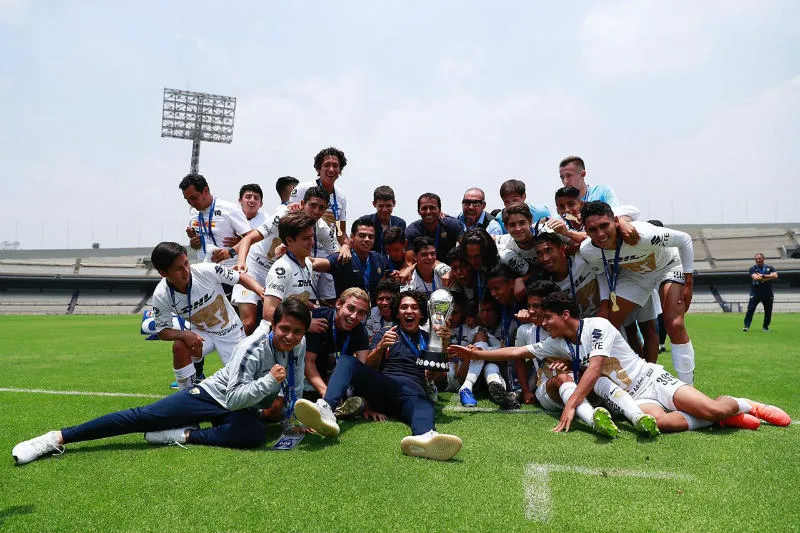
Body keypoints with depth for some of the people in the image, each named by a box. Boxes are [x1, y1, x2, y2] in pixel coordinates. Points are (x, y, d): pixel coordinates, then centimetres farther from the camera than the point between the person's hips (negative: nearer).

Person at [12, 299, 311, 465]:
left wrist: (290, 414, -7)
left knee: (256, 434, -32)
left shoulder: (299, 346, -9)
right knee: (143, 416, -11)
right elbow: (233, 398, -29)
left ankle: (181, 436, -20)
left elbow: (295, 390, 8)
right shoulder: (253, 349, -27)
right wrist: (270, 381, -37)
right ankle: (58, 438, 2)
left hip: (242, 410, 4)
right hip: (212, 395, -3)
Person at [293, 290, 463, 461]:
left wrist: (443, 347, -2)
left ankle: (425, 435, -74)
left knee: (423, 404, -38)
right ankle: (326, 410, -49)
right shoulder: (384, 333, 24)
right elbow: (369, 367, 11)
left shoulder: (429, 339, 25)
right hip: (382, 385, 1)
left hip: (415, 388, -1)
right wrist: (381, 347, -9)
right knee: (347, 361, -23)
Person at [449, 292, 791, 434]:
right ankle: (726, 417, -6)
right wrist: (476, 354, 0)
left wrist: (570, 405, -30)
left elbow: (594, 369, -24)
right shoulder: (557, 344, 5)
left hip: (651, 379, -4)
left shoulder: (598, 326, -14)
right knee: (655, 421, -30)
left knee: (713, 408, -21)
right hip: (632, 399, 4)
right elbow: (518, 352, 6)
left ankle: (747, 406, 17)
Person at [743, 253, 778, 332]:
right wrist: (768, 277, -11)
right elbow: (755, 277, -15)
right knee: (750, 309, -12)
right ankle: (746, 326, -11)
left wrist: (762, 276, -13)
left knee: (768, 311, 7)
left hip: (768, 293, 2)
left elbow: (775, 276, -11)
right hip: (755, 293, -2)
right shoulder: (752, 268, 2)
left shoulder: (770, 268, 8)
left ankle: (765, 327, 22)